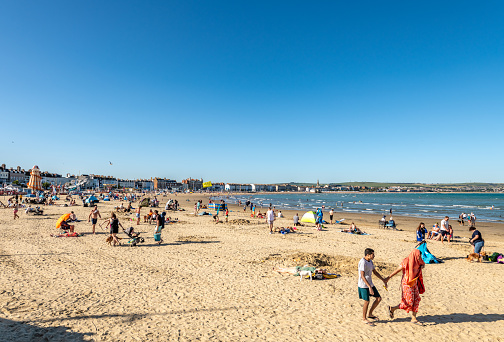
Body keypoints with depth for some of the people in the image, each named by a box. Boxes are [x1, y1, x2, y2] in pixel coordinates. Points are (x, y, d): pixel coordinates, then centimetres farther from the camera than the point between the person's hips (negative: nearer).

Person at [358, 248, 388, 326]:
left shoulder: (370, 261, 9)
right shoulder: (363, 262, -20)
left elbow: (375, 272, 20)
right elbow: (362, 276, -24)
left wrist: (383, 280, 18)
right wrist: (369, 287, -28)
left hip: (370, 284, 9)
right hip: (364, 285, -9)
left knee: (379, 298, 9)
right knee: (366, 302, -2)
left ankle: (369, 314, 24)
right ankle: (364, 319, 16)